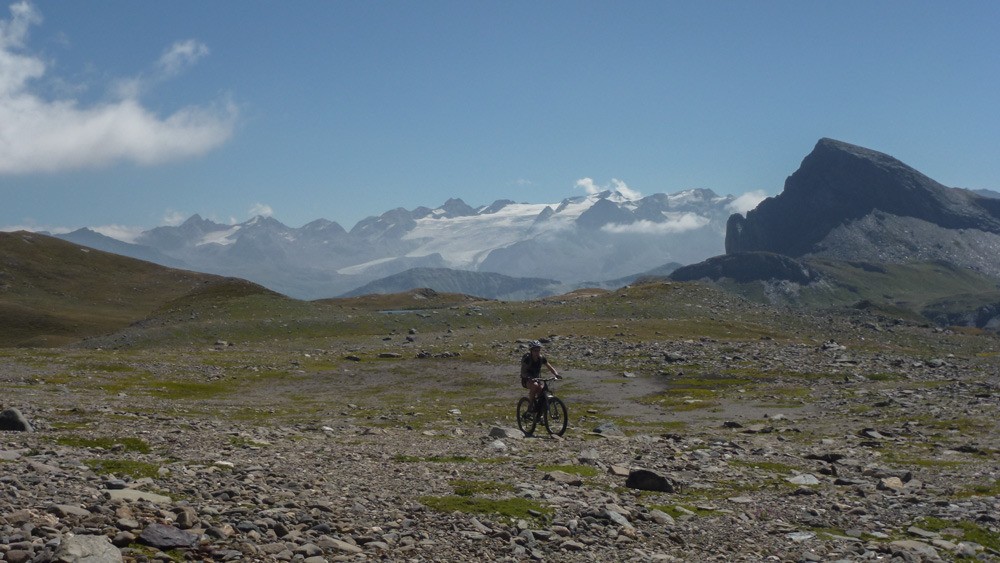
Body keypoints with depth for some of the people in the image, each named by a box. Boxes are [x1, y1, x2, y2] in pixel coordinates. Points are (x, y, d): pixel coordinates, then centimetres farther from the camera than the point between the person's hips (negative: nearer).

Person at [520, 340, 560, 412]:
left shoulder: (542, 358, -6)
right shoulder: (526, 358, -20)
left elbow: (550, 367, -5)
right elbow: (523, 372, -27)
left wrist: (556, 374, -26)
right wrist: (530, 378, -46)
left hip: (536, 378, 5)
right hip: (526, 380, -5)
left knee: (541, 390, -21)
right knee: (534, 385, -36)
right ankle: (530, 406, -24)